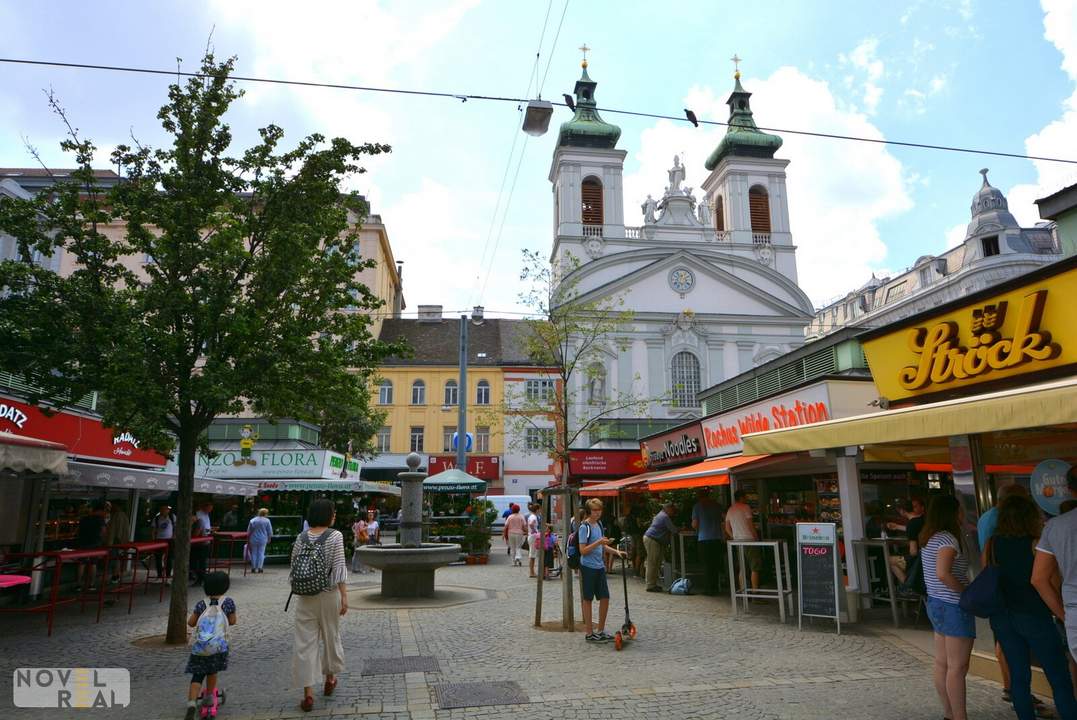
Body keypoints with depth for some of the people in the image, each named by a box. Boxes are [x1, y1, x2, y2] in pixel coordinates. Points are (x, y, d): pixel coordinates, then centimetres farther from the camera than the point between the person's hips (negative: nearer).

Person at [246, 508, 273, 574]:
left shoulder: (252, 520, 1)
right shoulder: (267, 521, -4)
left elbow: (248, 532, 5)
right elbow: (270, 532, -1)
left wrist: (248, 540, 15)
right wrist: (269, 539, 13)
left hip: (253, 540, 2)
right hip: (263, 540, -2)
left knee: (254, 553, 9)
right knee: (261, 553, 2)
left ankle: (253, 568, 12)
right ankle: (260, 568, -2)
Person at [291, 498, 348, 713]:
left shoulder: (301, 537, 1)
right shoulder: (335, 536, -11)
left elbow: (293, 566, 8)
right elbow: (339, 568, -13)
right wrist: (344, 596, -9)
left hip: (305, 597, 2)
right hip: (329, 594, -2)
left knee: (305, 643, 5)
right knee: (331, 636, 18)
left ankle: (308, 694, 4)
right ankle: (329, 679, 36)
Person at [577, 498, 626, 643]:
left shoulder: (599, 524, 11)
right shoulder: (584, 527, -14)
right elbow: (583, 550, -18)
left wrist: (616, 551, 8)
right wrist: (598, 542, -26)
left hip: (600, 567, 8)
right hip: (588, 567, -8)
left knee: (605, 597, 10)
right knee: (587, 599, 3)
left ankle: (601, 630, 23)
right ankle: (590, 633, 12)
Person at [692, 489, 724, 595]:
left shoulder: (697, 506, -4)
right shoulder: (716, 505, 7)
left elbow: (695, 524, -6)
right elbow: (720, 520, 17)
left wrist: (694, 525, 15)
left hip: (704, 538, -4)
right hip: (717, 538, 4)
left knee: (707, 564, 3)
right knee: (715, 564, 11)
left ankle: (708, 589, 3)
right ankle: (715, 588, 15)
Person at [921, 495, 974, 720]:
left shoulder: (930, 539, 11)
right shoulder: (947, 539, -18)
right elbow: (943, 574, -29)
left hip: (936, 604, 9)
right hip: (954, 608, -9)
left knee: (942, 665, 14)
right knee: (958, 667, -2)